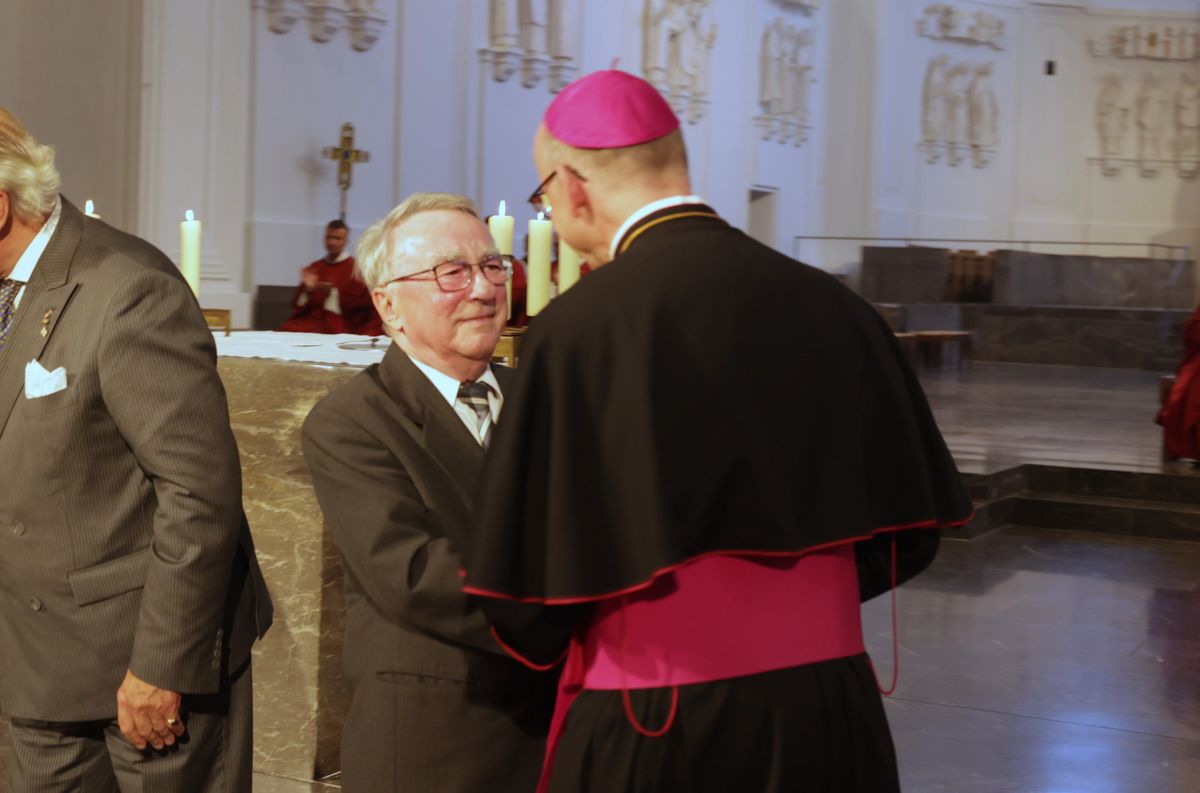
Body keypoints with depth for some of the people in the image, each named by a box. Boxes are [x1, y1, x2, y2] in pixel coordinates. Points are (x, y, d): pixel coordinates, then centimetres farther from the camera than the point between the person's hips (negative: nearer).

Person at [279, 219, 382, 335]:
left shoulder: (355, 268, 3)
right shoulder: (314, 268, 18)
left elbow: (358, 306, -1)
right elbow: (297, 305, 16)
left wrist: (333, 294, -13)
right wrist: (307, 289, -5)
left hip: (338, 324, -5)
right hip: (310, 319, 5)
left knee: (306, 333, -33)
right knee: (286, 330, -27)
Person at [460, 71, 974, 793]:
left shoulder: (578, 329, -17)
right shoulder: (834, 307, -4)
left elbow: (530, 598, -13)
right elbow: (905, 535, 5)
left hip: (655, 730, -4)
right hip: (832, 715, 4)